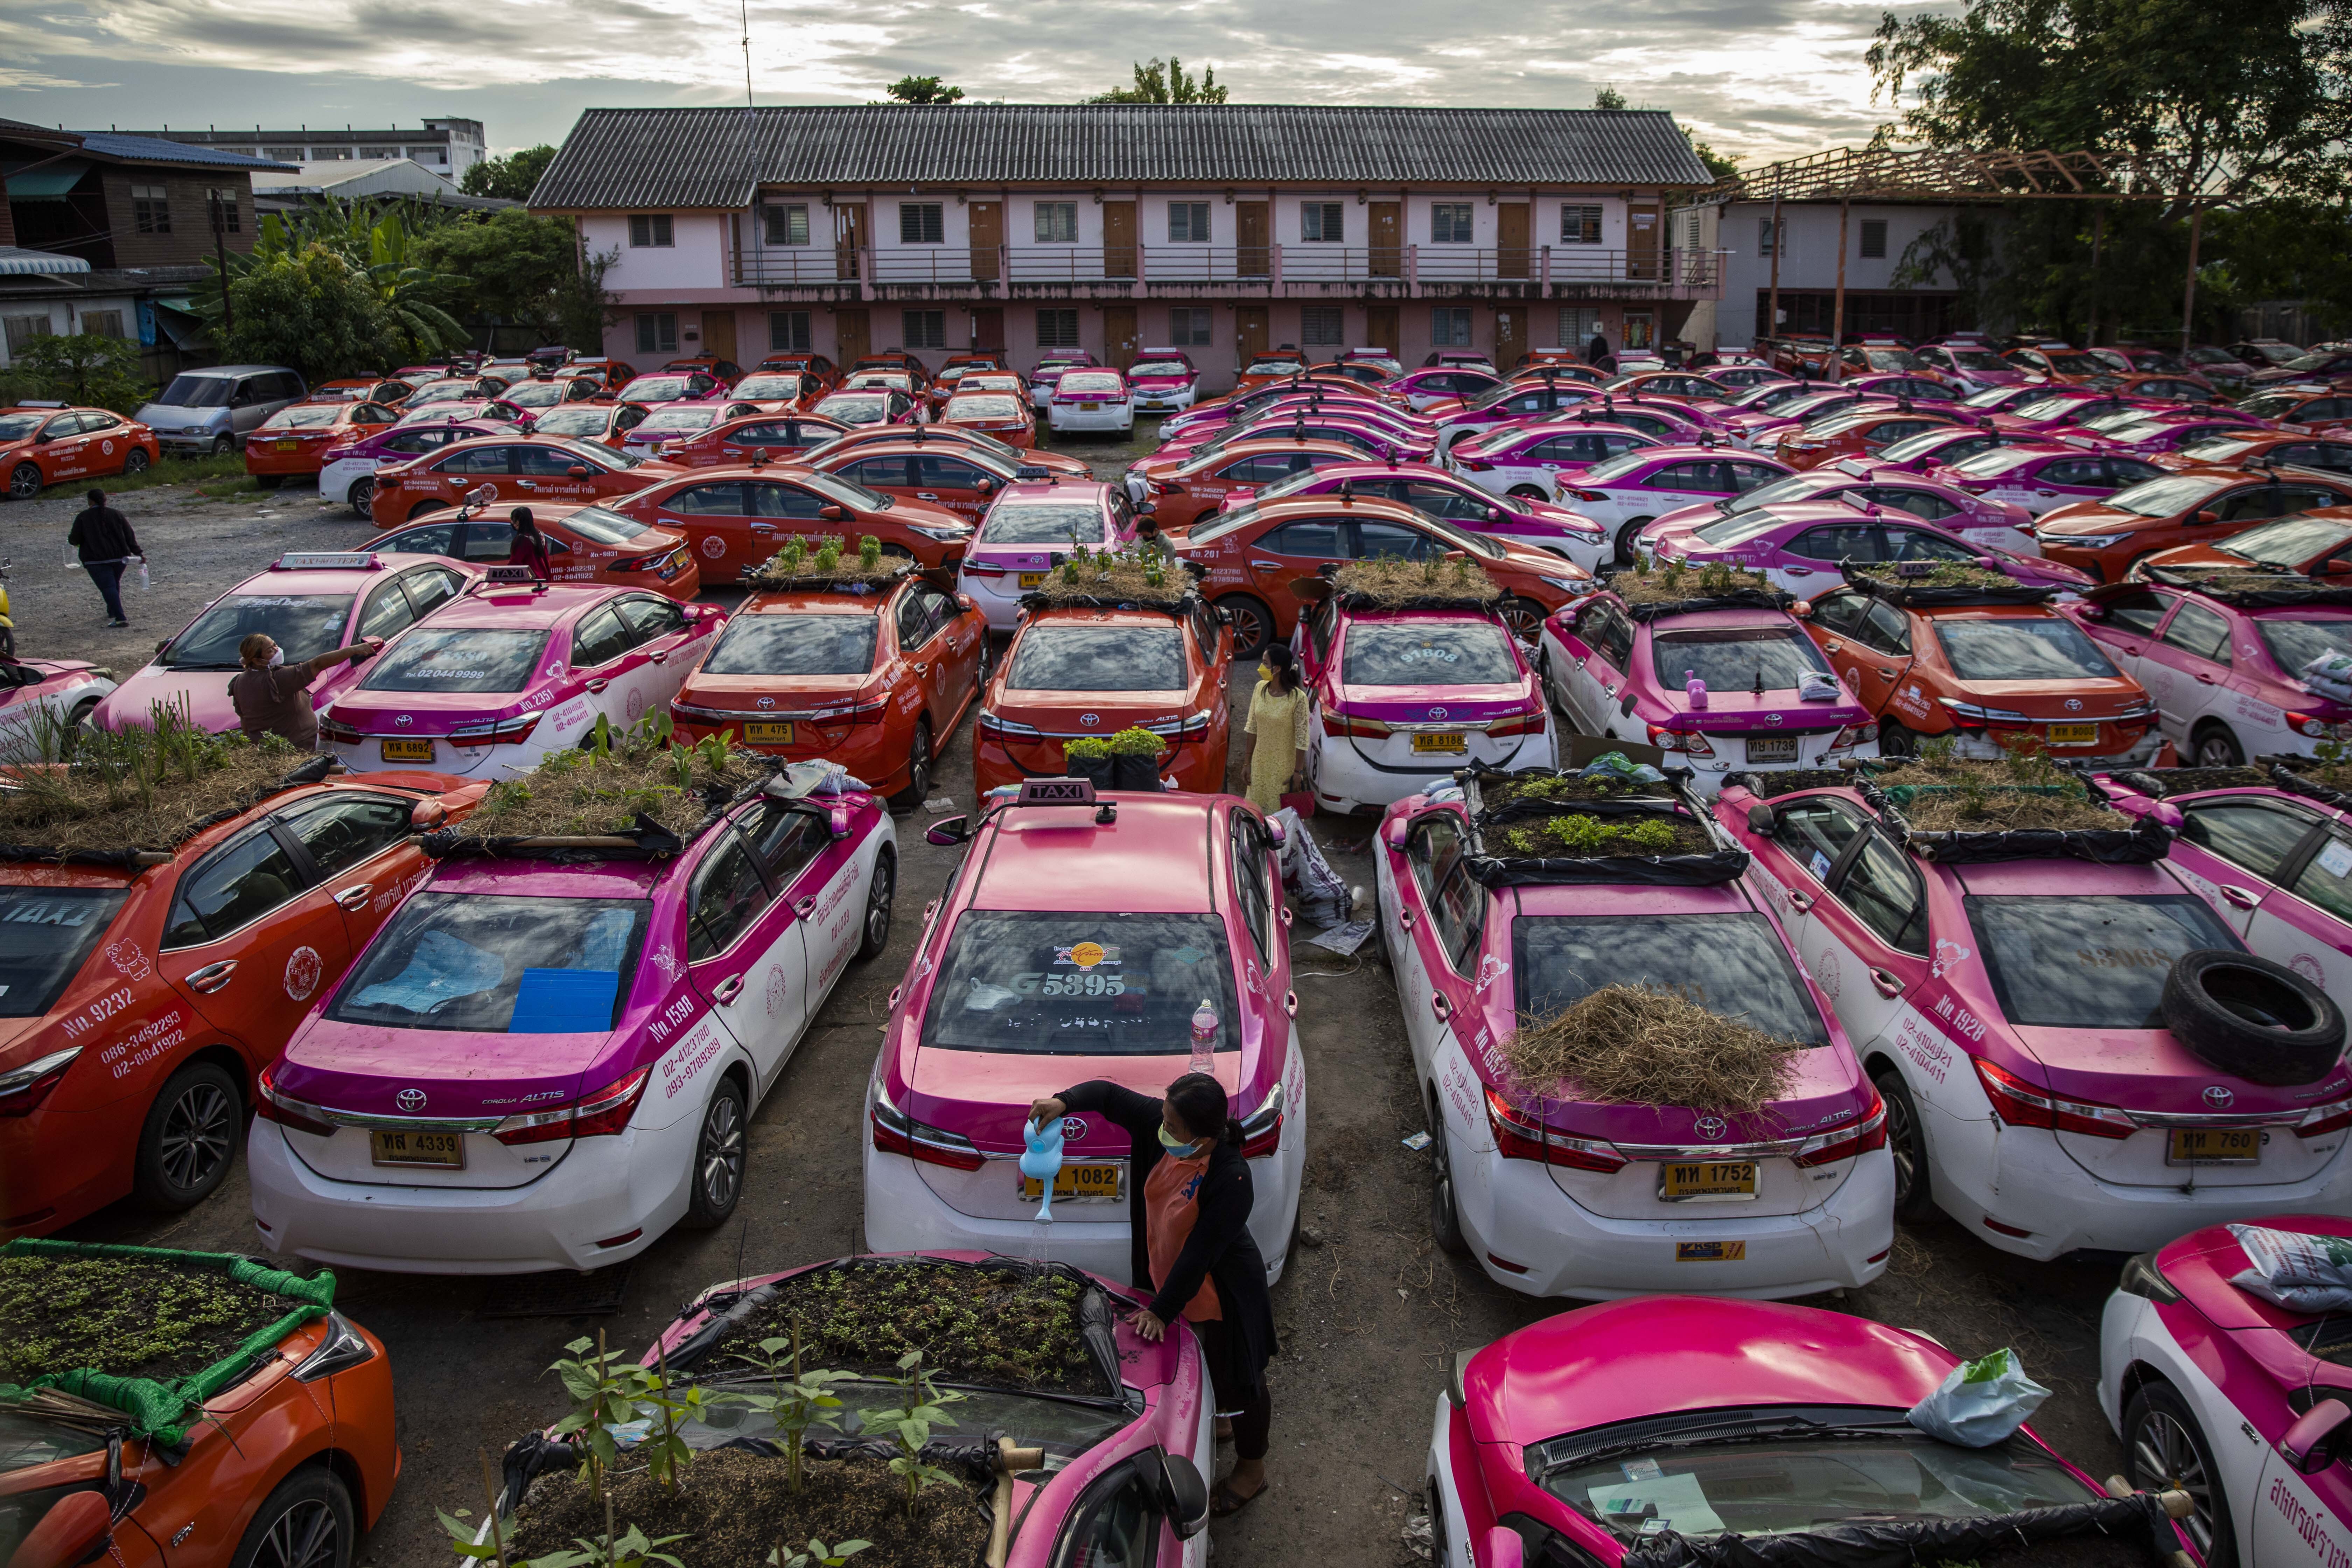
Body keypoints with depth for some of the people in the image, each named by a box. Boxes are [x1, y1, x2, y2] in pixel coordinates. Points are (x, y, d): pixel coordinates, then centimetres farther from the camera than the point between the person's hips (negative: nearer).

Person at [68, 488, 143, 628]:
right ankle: (112, 613, 35)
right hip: (119, 558, 4)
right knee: (115, 584, 23)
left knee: (108, 587, -10)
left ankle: (121, 619, -22)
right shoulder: (117, 515, 6)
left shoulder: (83, 517, -2)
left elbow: (75, 539, -1)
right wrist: (139, 553, 3)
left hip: (96, 560, -4)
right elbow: (130, 537, 2)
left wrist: (70, 539, 22)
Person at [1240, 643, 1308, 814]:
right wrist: (1247, 762, 7)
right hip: (1260, 764, 5)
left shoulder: (1297, 698, -21)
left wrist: (1298, 773, -12)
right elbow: (1252, 728, 4)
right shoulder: (1260, 688, -4)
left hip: (1284, 768, -5)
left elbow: (1302, 739, -15)